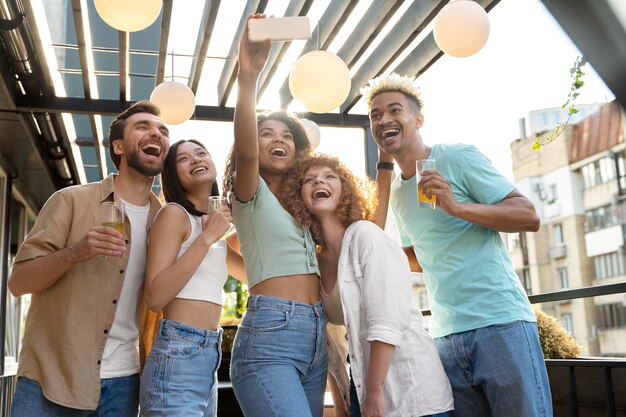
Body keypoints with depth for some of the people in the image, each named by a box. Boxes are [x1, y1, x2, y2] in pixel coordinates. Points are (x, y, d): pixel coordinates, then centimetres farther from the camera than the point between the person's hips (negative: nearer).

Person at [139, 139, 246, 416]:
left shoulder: (214, 227, 17)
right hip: (178, 359, -8)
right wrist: (206, 237, -17)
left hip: (210, 358, 8)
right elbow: (155, 297, -17)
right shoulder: (174, 213, -7)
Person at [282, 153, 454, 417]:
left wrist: (375, 393, -18)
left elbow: (387, 323, -18)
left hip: (411, 389, -6)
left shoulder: (366, 235, -11)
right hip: (360, 389, 6)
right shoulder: (316, 261, 7)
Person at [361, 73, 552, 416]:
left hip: (500, 323, -6)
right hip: (446, 335, 6)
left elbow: (529, 217, -8)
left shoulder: (458, 157, -3)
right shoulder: (396, 191, 16)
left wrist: (457, 207, -20)